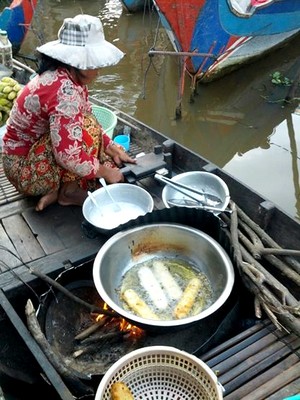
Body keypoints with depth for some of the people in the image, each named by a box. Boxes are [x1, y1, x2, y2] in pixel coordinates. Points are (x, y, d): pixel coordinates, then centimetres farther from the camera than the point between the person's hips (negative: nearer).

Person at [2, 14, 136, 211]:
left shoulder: (69, 78, -3)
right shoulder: (64, 90, -31)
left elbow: (89, 119, 8)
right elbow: (69, 156, -33)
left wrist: (113, 149, -3)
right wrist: (105, 172, -19)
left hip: (36, 152, 9)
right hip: (25, 169, -9)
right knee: (87, 128, -25)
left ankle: (58, 189, 1)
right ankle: (68, 191, -9)